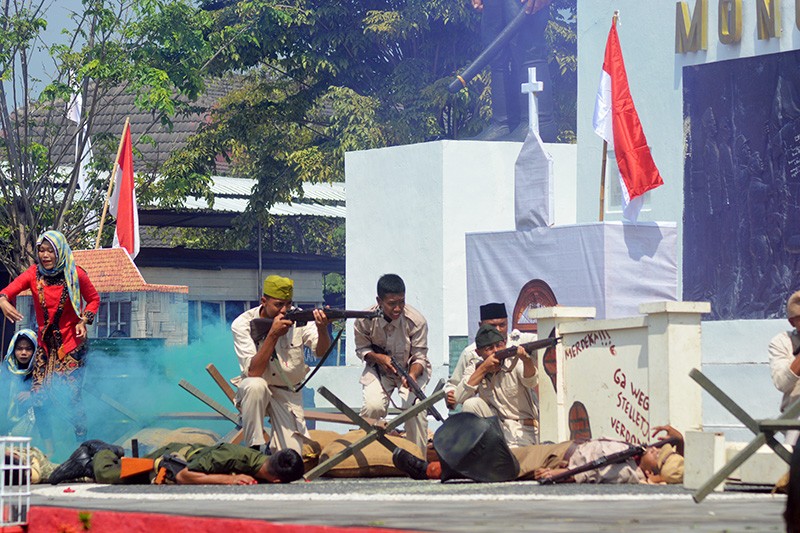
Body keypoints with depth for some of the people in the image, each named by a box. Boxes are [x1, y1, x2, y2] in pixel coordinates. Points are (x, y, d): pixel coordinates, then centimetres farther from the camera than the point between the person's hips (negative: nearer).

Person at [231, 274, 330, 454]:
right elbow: (254, 372, -26)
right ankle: (253, 449, -23)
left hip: (288, 394, 2)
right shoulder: (243, 324, -17)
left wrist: (322, 329, -42)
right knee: (256, 385, -39)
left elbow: (321, 351, -20)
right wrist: (273, 334, -34)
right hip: (255, 392, -2)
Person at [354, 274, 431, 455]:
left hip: (411, 369, -1)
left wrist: (412, 375, -36)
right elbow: (361, 349, -1)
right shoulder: (365, 321, -20)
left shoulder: (416, 321, -23)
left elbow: (419, 357, -15)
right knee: (373, 406, -25)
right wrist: (378, 357, -23)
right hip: (379, 369, 1)